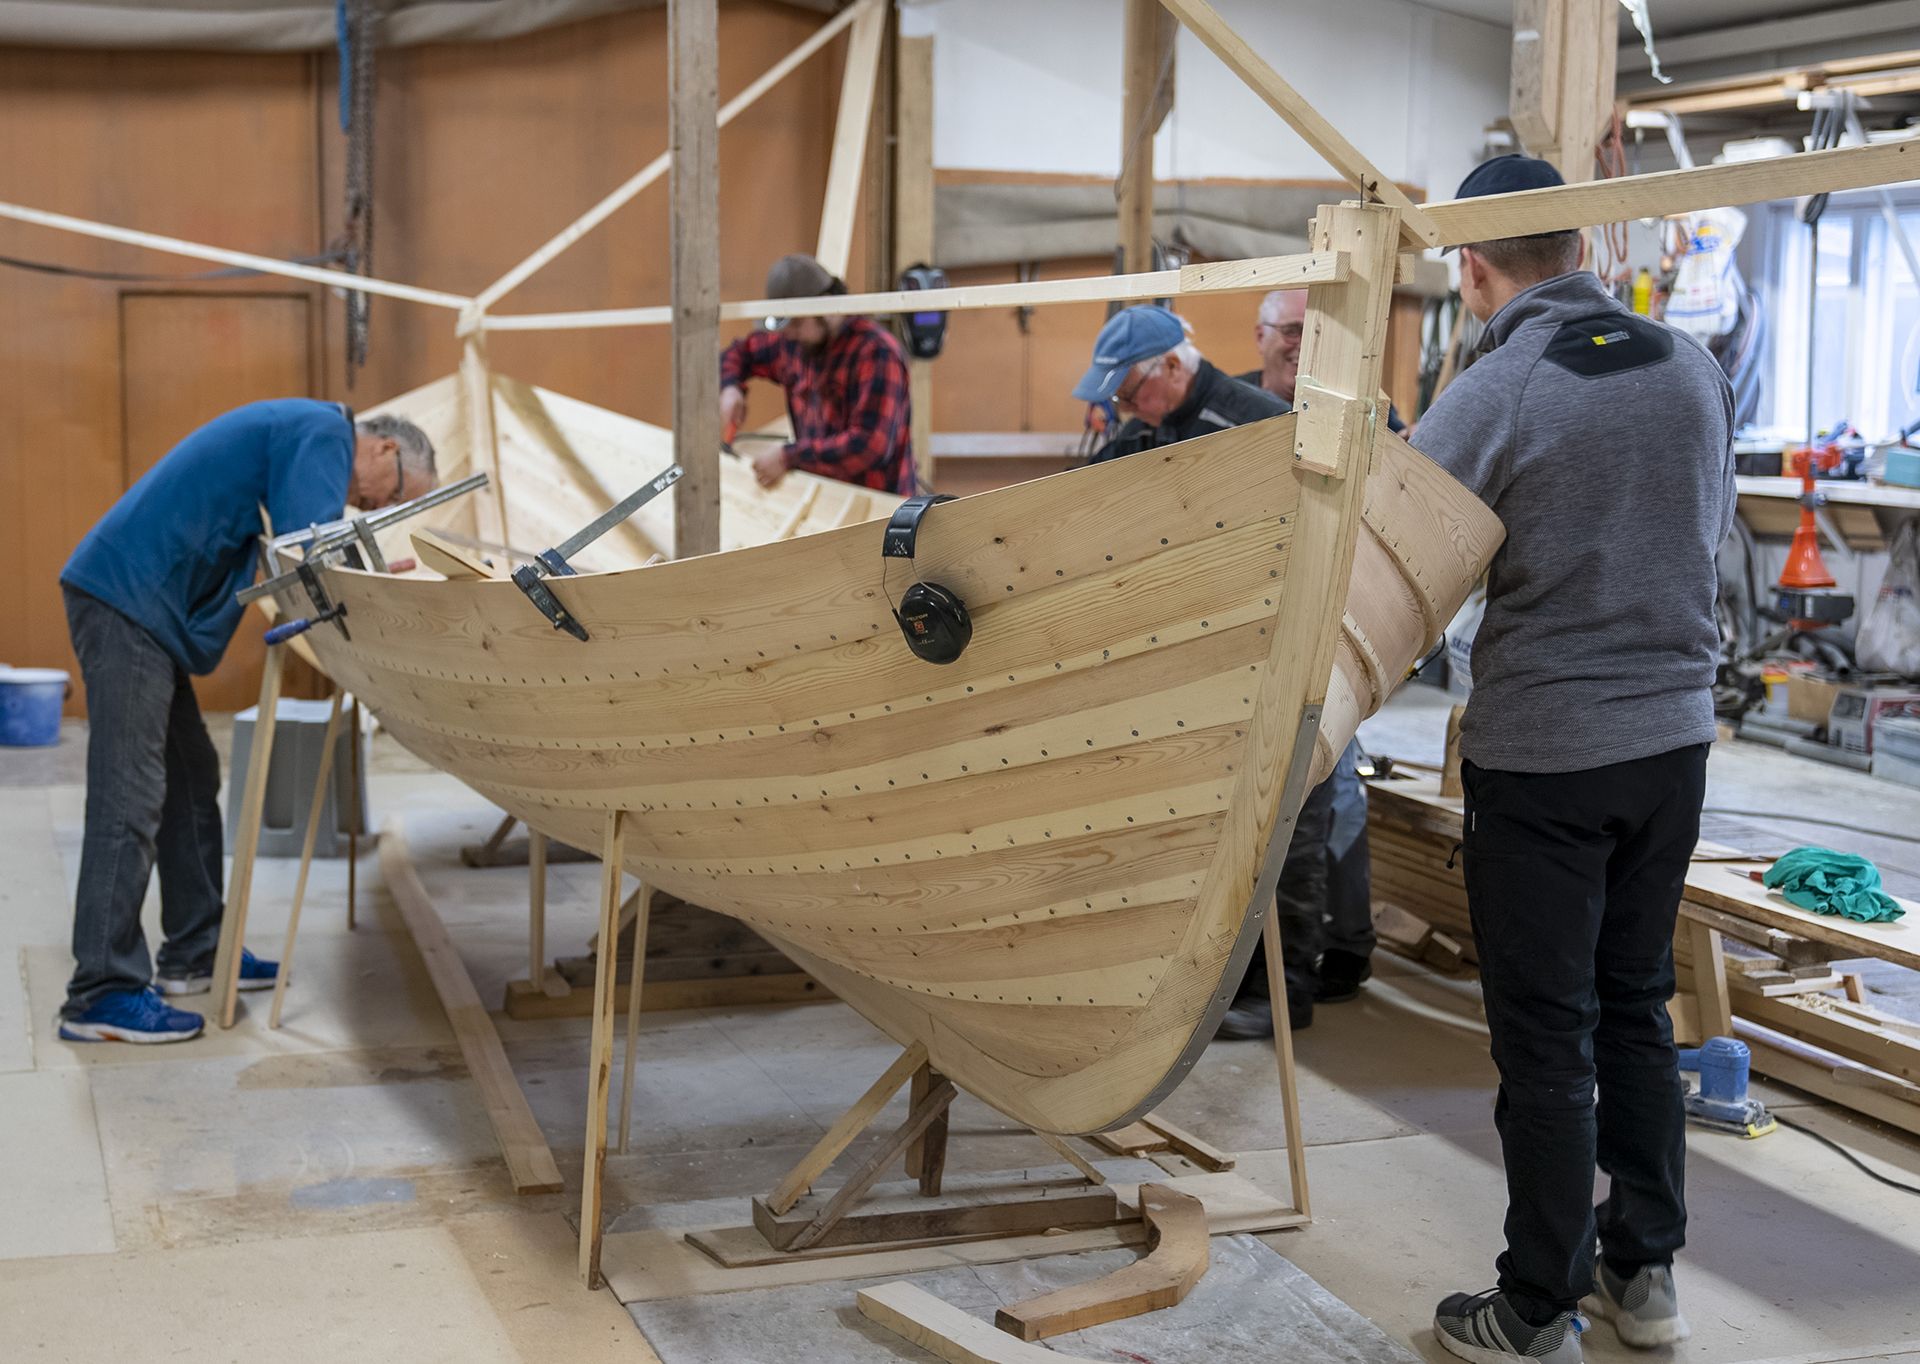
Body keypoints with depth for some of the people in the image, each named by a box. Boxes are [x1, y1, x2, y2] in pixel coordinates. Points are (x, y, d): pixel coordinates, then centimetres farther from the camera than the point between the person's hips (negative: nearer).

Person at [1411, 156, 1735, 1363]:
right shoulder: (1695, 369, 0)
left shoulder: (1487, 401, -17)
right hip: (1674, 735, 5)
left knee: (1547, 1038, 4)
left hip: (1542, 757, -5)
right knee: (1636, 1010, 19)